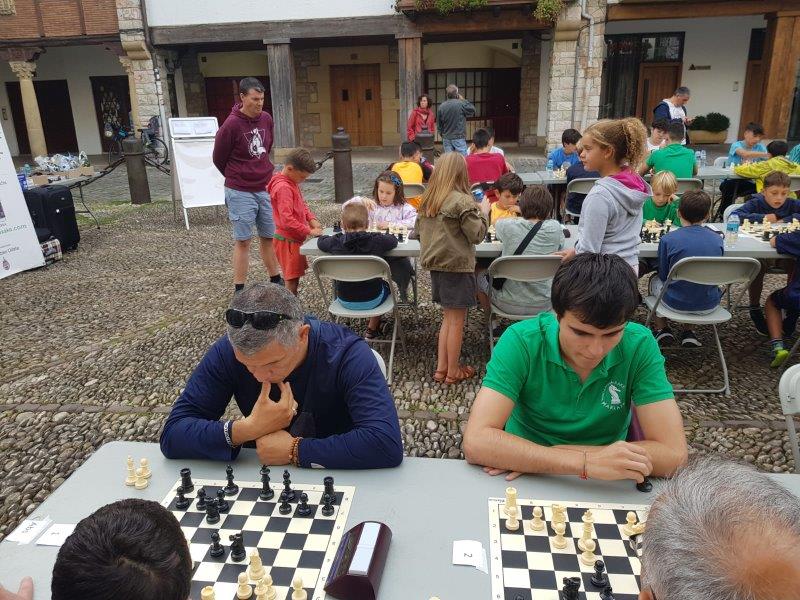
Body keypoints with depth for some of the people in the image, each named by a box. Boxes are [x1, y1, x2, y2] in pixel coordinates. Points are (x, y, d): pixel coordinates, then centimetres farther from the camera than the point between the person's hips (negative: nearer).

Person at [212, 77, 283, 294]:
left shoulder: (266, 119, 3)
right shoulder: (231, 125, -14)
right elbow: (218, 159, -3)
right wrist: (236, 179, 10)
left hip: (266, 189, 5)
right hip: (241, 193, -5)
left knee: (269, 236, 14)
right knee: (243, 241, 1)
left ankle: (276, 280, 28)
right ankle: (239, 289, 10)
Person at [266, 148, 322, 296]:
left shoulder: (292, 183, 9)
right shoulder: (283, 188, -23)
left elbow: (302, 204, 19)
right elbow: (287, 220, -28)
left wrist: (312, 219, 2)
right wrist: (309, 231, -22)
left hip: (294, 238, 10)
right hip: (288, 241, -10)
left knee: (294, 278, 17)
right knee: (292, 280, -4)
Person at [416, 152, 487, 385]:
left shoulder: (427, 200, 5)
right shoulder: (462, 201, -16)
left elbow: (418, 229, 15)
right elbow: (477, 235, -12)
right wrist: (481, 213, 2)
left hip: (435, 264, 7)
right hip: (457, 265, -7)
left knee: (448, 317, 18)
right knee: (456, 321, 5)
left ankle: (441, 367, 21)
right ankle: (453, 372, 15)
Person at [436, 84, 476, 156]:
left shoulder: (441, 106, 1)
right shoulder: (461, 104, -12)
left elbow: (439, 124, 8)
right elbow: (472, 110, 3)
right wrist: (463, 100, 8)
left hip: (446, 138, 4)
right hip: (459, 138, -4)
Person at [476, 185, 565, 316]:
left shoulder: (508, 226, -14)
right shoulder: (555, 228, -11)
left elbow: (496, 224, 11)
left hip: (509, 305, -2)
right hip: (543, 306, 2)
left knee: (481, 277, 28)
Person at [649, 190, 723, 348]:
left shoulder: (668, 239, -16)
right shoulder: (717, 239, -5)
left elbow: (664, 275, -3)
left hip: (676, 304, -3)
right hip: (709, 306, 3)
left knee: (654, 280, 29)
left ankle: (662, 330, 30)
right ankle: (688, 333, 30)